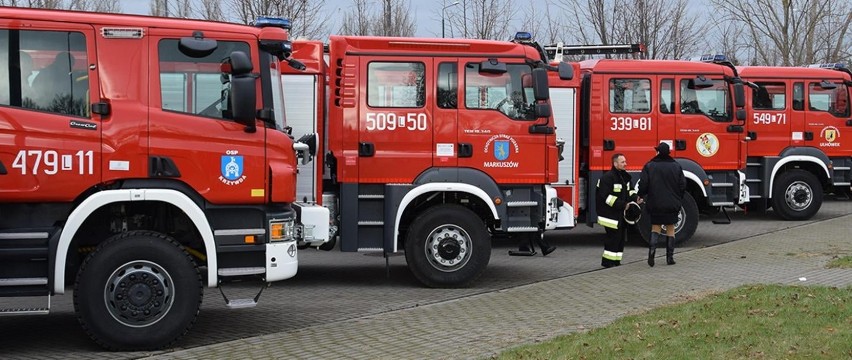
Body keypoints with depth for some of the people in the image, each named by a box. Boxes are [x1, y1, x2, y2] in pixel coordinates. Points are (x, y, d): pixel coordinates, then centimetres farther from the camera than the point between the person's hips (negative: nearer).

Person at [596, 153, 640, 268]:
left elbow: (627, 191, 25)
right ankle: (607, 261, -1)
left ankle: (616, 261, 17)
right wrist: (622, 204, -22)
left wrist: (635, 198, 4)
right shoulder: (608, 177, -16)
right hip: (610, 214, -9)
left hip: (621, 214, 9)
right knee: (613, 237, -9)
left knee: (621, 236, 10)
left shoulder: (624, 176, 14)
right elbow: (606, 196, -21)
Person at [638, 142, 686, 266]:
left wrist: (641, 196, 11)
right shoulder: (676, 166, -2)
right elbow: (682, 185, 1)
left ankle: (652, 249, -12)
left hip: (655, 203, 0)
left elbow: (643, 184, -8)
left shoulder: (649, 166, -7)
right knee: (670, 229, 10)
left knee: (655, 227, 12)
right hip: (672, 204, 1)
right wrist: (678, 199, 16)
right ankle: (670, 257, 11)